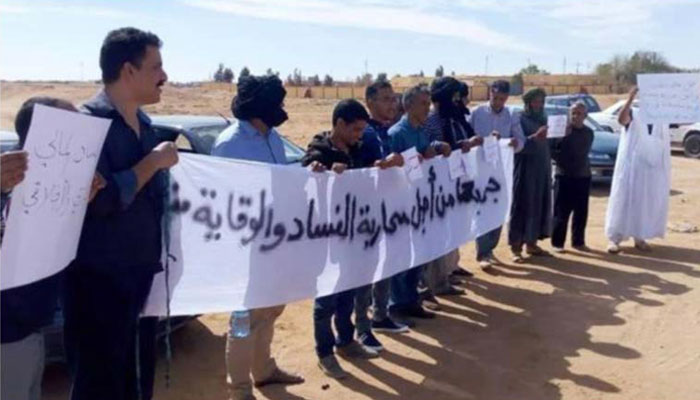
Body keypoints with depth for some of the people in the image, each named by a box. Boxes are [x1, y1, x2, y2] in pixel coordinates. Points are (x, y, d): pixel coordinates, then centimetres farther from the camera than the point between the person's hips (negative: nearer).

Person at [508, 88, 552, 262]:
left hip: (542, 169, 7)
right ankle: (516, 246, -1)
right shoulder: (520, 120, -7)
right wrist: (535, 137, -31)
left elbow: (549, 143, 16)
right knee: (522, 206, -6)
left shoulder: (544, 119, 15)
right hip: (525, 170, -7)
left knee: (540, 205, 9)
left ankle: (531, 243, 19)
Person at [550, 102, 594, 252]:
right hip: (564, 176, -5)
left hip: (583, 176, 5)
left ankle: (578, 241, 21)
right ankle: (557, 242, 8)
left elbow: (583, 152, 16)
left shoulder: (588, 133, 8)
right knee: (561, 212, -1)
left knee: (581, 212, 10)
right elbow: (551, 150, -8)